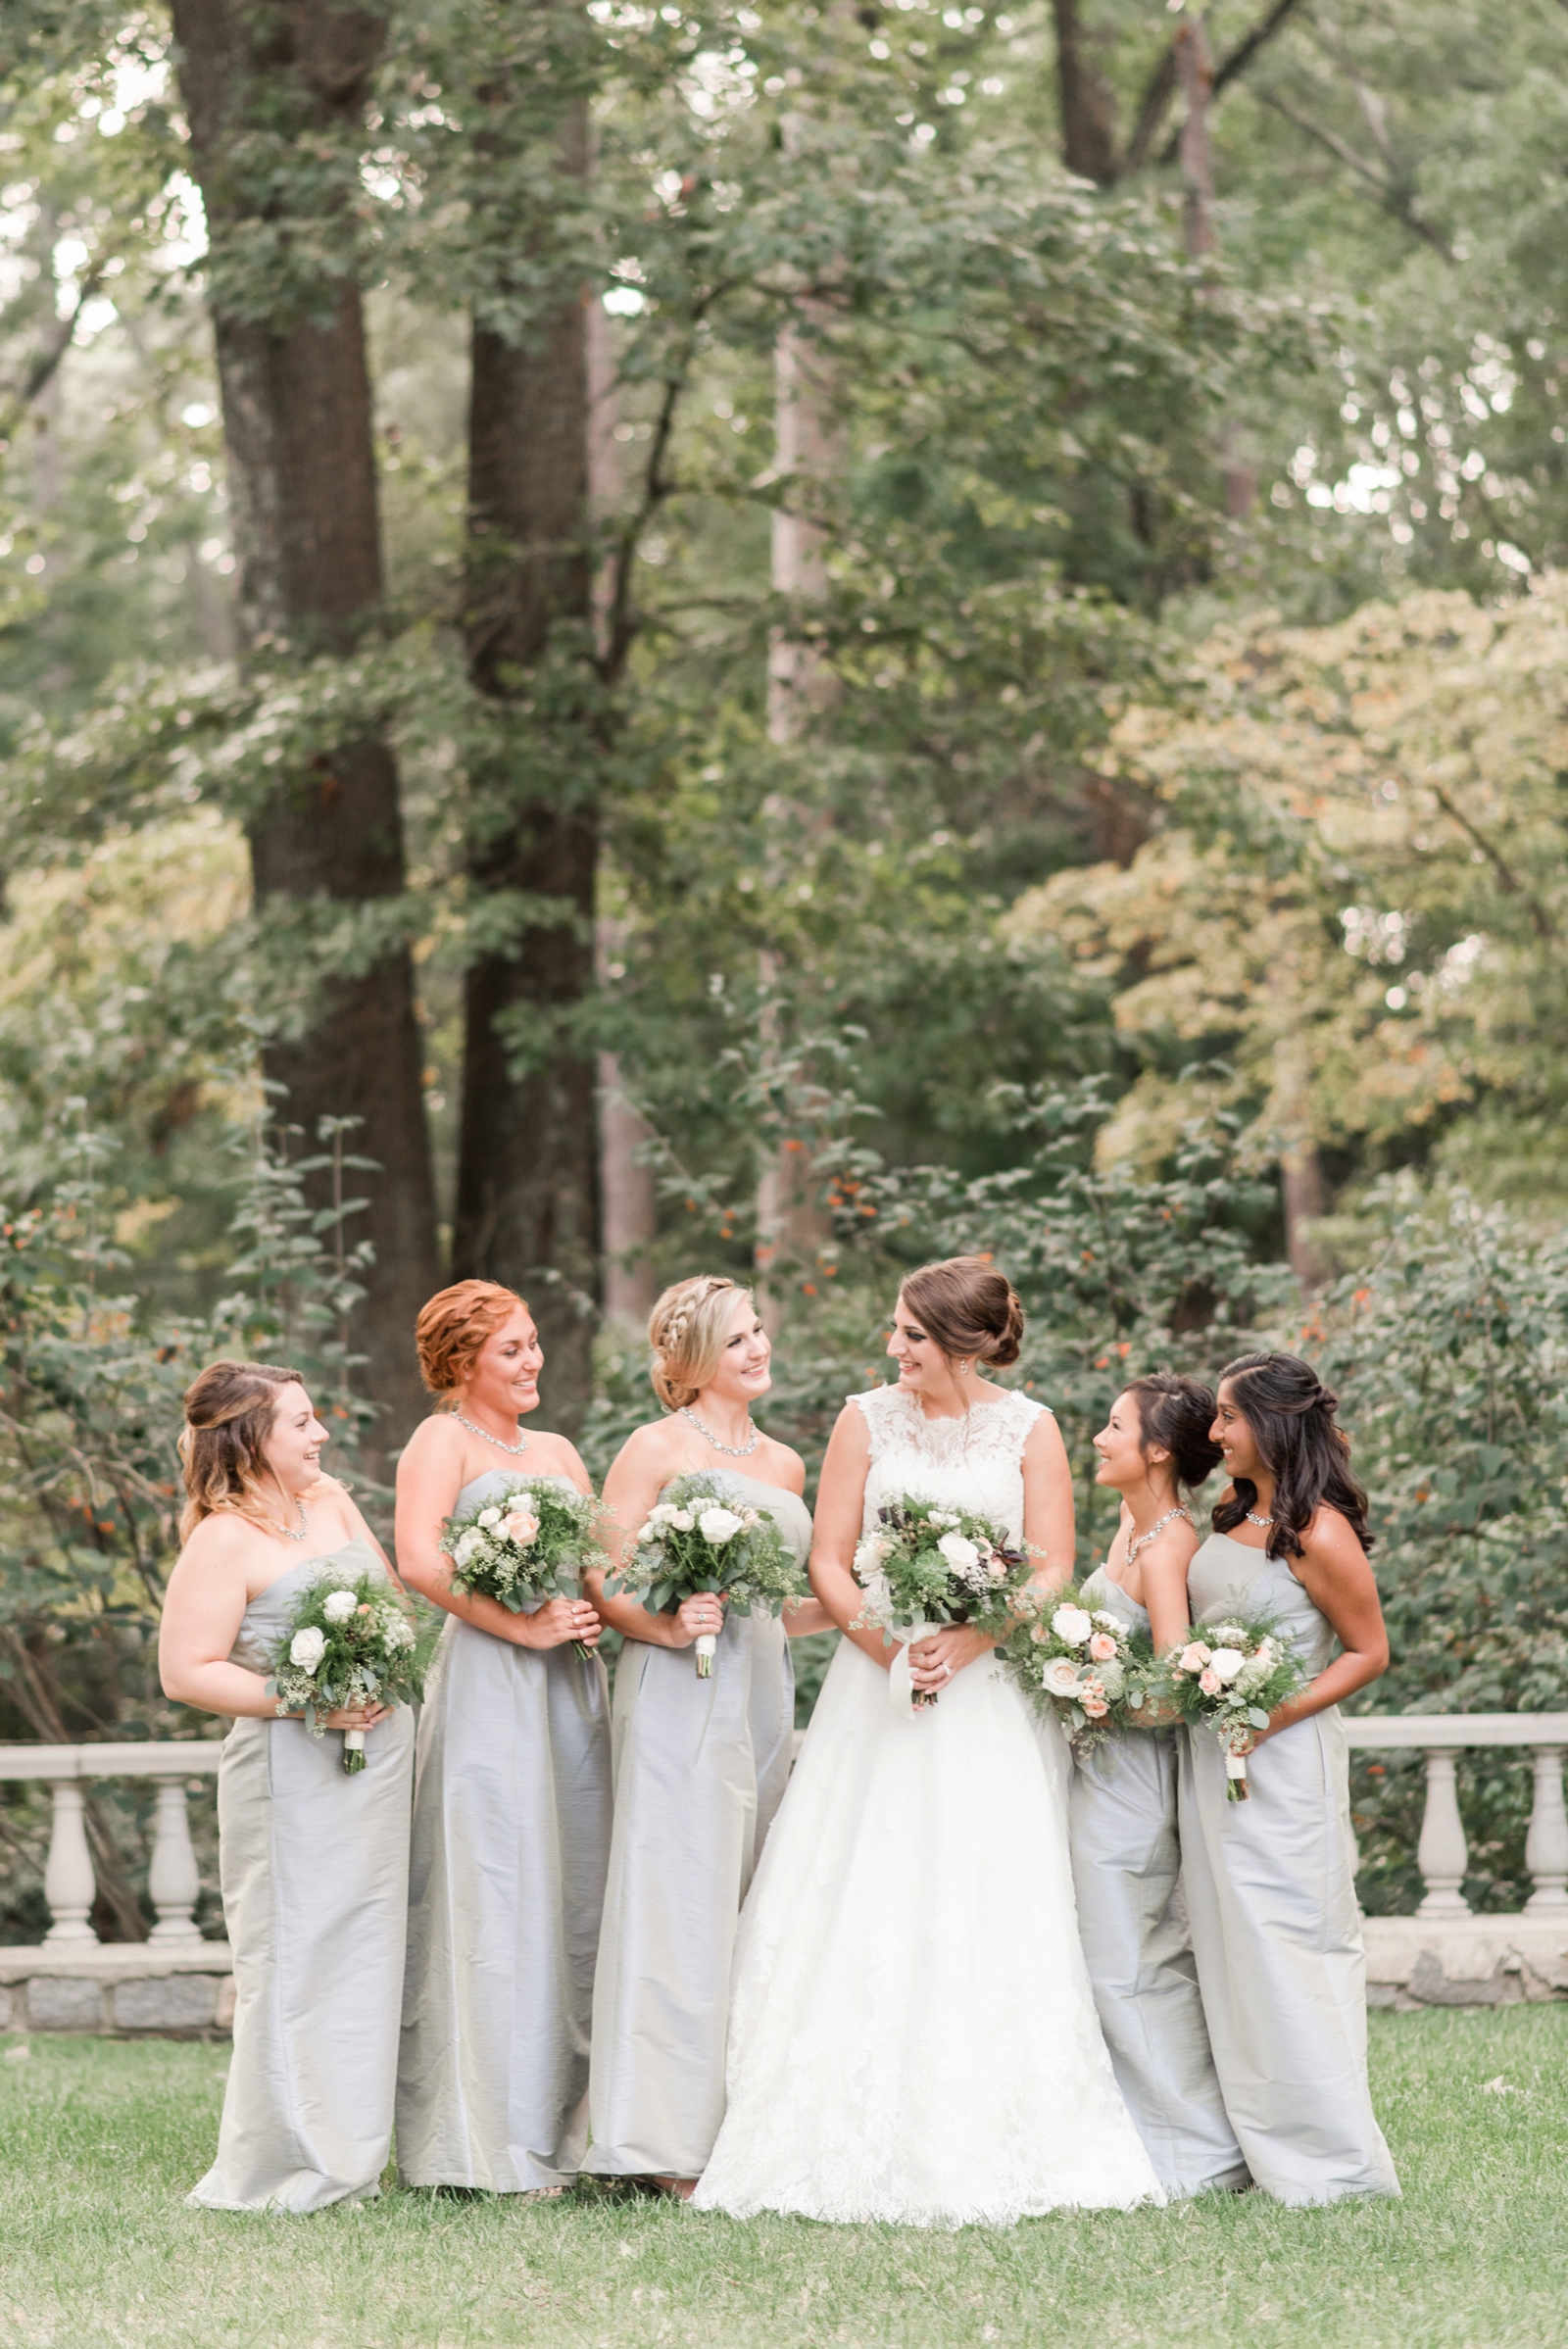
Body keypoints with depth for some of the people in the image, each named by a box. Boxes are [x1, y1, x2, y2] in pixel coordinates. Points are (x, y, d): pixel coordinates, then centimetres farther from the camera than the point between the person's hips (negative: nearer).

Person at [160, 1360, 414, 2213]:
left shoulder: (331, 1502, 12)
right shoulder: (226, 1540, -11)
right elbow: (187, 1672, -16)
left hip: (379, 1754, 8)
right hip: (295, 1769, -8)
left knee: (364, 1948, 10)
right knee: (293, 1959, -6)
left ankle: (347, 2159, 17)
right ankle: (280, 2170, 1)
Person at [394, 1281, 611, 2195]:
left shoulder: (558, 1451, 21)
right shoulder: (443, 1441, 0)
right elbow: (420, 1560, -14)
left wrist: (591, 1612, -5)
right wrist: (521, 1624, -16)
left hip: (572, 1684, 7)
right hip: (489, 1681, -7)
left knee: (574, 1899, 4)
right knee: (498, 1897, -8)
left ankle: (564, 2126, 9)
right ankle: (495, 2150, -6)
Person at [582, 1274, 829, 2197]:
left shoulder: (785, 1464, 18)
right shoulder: (659, 1448, -1)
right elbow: (602, 1579, -5)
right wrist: (668, 1627, -21)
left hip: (764, 1693, 7)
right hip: (682, 1694, -7)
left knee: (750, 1905, 6)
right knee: (683, 1902, -9)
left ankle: (741, 2132, 9)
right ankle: (673, 2137, -9)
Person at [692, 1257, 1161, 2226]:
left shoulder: (1029, 1430, 4)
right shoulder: (868, 1421, 6)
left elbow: (1054, 1574, -1)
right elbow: (829, 1562, 3)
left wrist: (968, 1641, -16)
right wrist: (888, 1644, -13)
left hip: (991, 1698, -1)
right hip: (877, 1692, 1)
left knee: (991, 1916, -4)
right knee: (866, 1914, -4)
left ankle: (991, 2148, 0)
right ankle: (864, 2150, -3)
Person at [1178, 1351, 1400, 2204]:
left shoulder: (1318, 1535, -14)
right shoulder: (1232, 1519, 9)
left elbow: (1368, 1652, -10)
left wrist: (1275, 1713, -18)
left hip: (1280, 1758, -8)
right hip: (1208, 1760, 8)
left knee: (1287, 1945, -5)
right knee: (1229, 1943, 10)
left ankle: (1331, 2156, 3)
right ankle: (1255, 2142, 16)